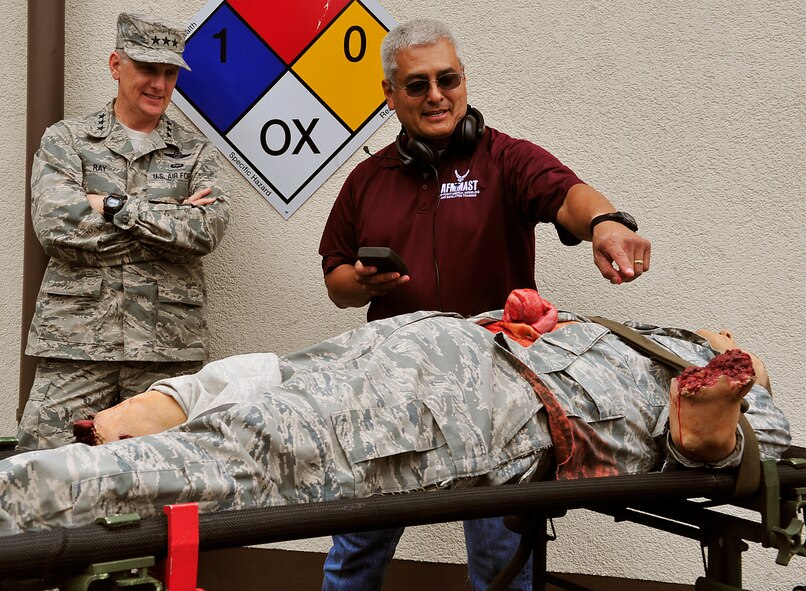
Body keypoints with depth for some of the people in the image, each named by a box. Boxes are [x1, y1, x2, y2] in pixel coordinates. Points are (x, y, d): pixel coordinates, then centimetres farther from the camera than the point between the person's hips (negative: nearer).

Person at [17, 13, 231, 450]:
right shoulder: (65, 140, 12)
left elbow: (209, 228, -5)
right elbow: (53, 221, -7)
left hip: (168, 347, 1)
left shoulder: (195, 151, 14)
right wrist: (172, 218, -5)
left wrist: (116, 208, -8)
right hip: (76, 341, 0)